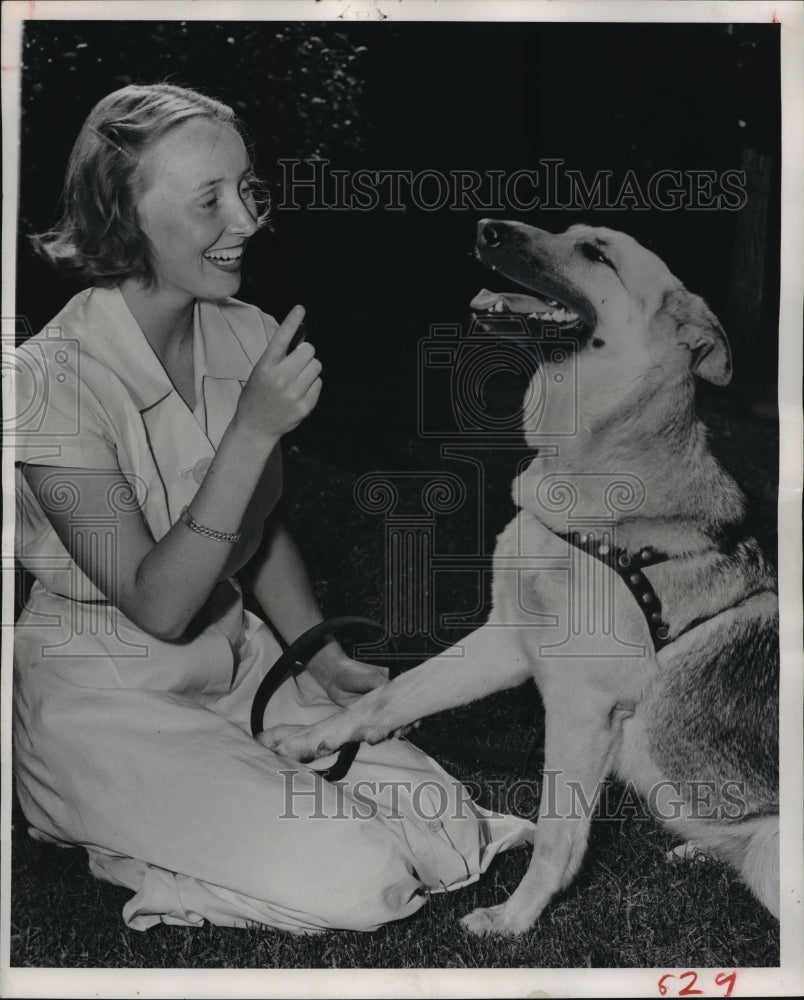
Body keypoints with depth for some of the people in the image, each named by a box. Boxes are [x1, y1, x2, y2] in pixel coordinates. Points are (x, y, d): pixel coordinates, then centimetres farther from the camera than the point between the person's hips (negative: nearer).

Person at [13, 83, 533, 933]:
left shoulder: (246, 338, -2)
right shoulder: (54, 378, -22)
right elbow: (154, 605, -24)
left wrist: (327, 661, 1)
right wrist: (254, 431, -31)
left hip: (237, 665, 7)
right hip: (105, 697, -6)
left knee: (452, 835, -6)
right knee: (356, 882, -19)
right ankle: (126, 849, 5)